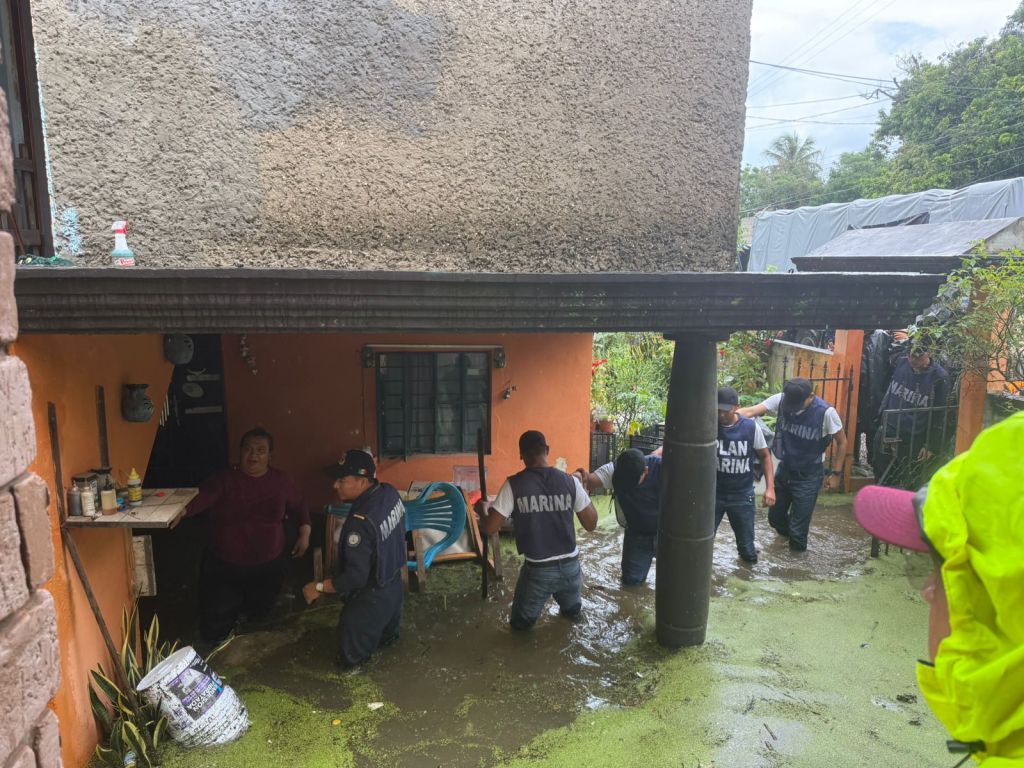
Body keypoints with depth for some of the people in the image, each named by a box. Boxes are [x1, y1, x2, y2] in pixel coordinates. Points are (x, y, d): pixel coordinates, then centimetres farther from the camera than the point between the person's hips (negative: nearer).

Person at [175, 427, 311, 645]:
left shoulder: (281, 481, -3)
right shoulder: (225, 479, -11)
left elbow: (299, 507, 12)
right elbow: (202, 497, -29)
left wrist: (304, 533, -2)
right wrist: (182, 511, -49)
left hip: (268, 566, 2)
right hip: (224, 566, -2)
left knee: (259, 613, 22)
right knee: (214, 630, 2)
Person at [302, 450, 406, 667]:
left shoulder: (360, 522, -36)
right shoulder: (390, 492, -13)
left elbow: (355, 577, -31)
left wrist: (319, 588, -18)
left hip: (370, 599, -8)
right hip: (394, 585, 8)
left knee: (351, 658, 15)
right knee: (386, 634, 36)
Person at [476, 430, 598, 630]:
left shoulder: (514, 485, -11)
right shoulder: (570, 481, -6)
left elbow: (489, 529, -10)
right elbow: (591, 524, 2)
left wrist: (481, 510, 12)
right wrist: (582, 485, 14)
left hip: (537, 570, -2)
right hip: (570, 567, 3)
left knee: (521, 623, 17)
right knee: (573, 610, 31)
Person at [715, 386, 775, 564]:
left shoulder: (751, 427, -12)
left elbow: (765, 456, 0)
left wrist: (770, 487, -7)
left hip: (742, 495, 1)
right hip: (713, 493, 0)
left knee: (746, 542, 14)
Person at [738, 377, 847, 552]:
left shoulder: (826, 412, -24)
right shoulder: (781, 400, -16)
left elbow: (841, 442, -10)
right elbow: (751, 411, -26)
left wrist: (836, 473, -8)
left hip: (808, 475, -4)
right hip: (784, 468, 4)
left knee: (799, 523, 4)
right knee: (775, 516, 21)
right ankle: (787, 533, 54)